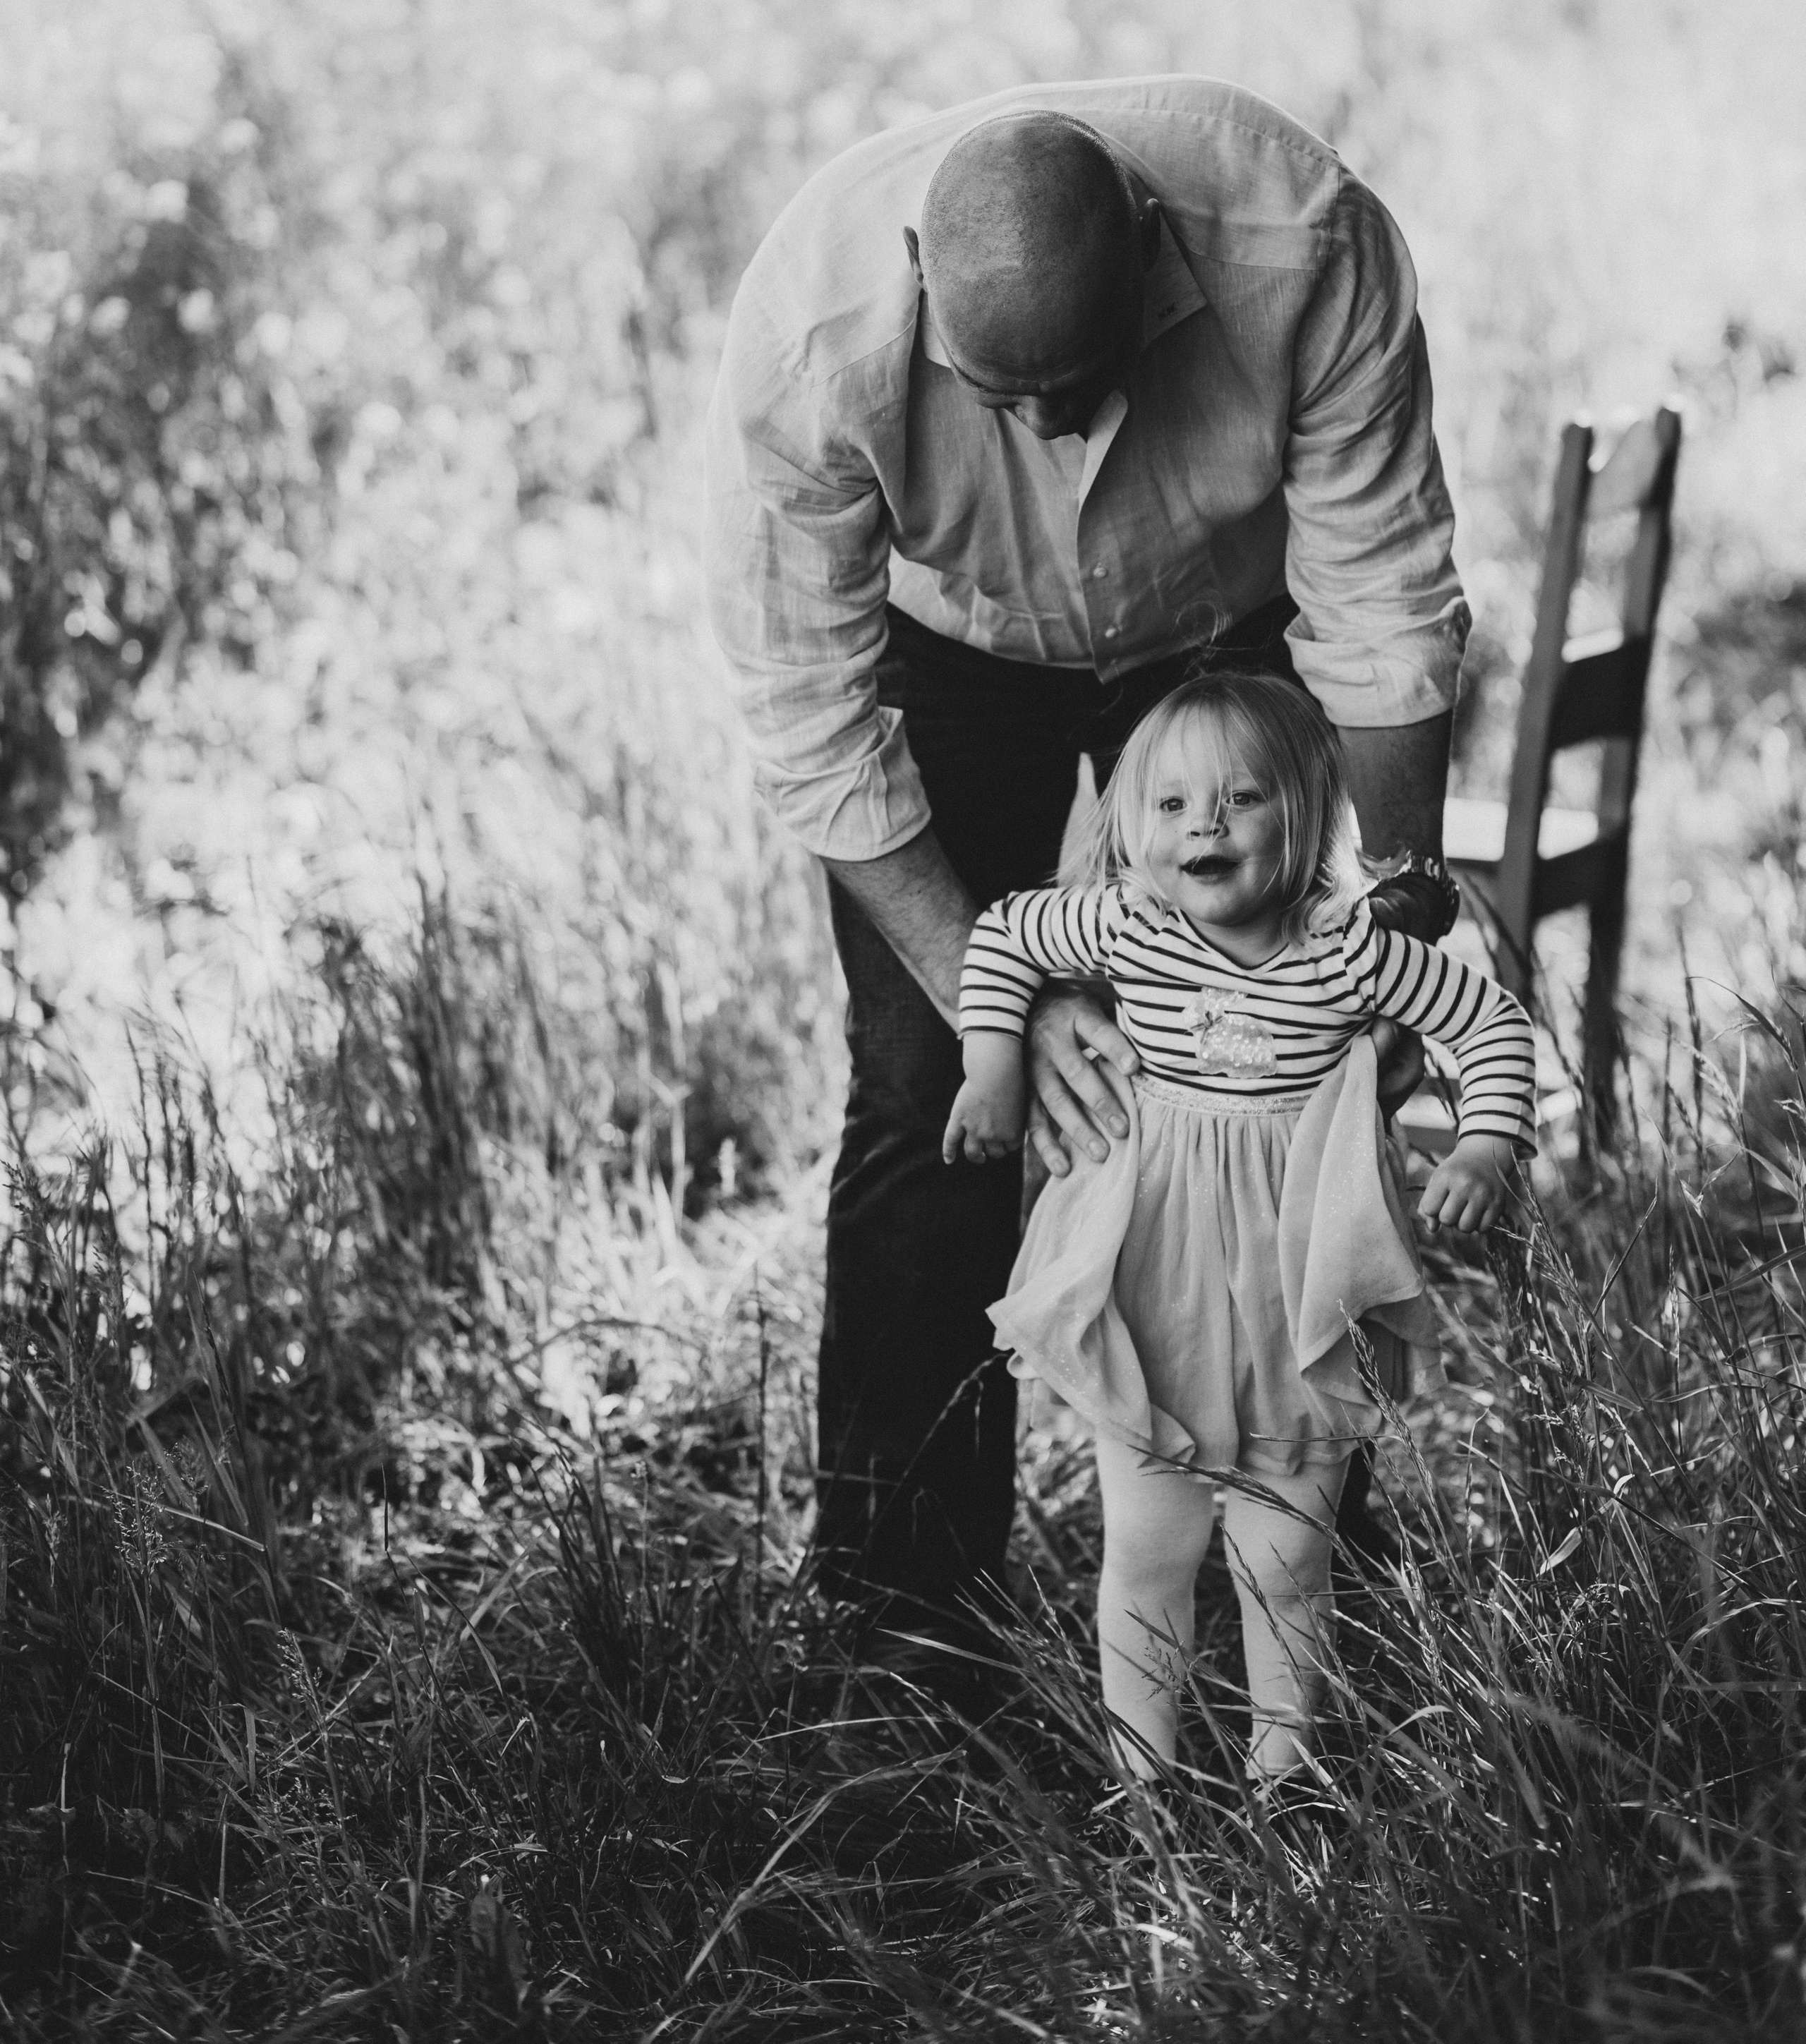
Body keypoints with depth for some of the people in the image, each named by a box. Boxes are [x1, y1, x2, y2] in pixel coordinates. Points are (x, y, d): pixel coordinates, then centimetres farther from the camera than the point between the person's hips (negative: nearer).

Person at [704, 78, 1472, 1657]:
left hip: (1228, 625, 1)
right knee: (927, 1102, -8)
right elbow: (813, 728, -28)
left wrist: (1405, 905, -22)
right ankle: (894, 1606, 4)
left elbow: (1382, 596, -23)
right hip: (945, 640, -1)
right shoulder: (807, 343, -38)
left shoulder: (1303, 242, -37)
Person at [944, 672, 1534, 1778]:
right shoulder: (1122, 927, -8)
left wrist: (1488, 1150, -13)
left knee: (1287, 1555, 9)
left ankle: (1285, 1761, 26)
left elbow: (1496, 1024, -2)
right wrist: (993, 1063, 2)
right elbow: (1002, 933, 10)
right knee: (1145, 1551, 9)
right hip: (1154, 1309, 1)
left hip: (1296, 1306, -1)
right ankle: (1141, 1770, 22)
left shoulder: (1351, 948, -12)